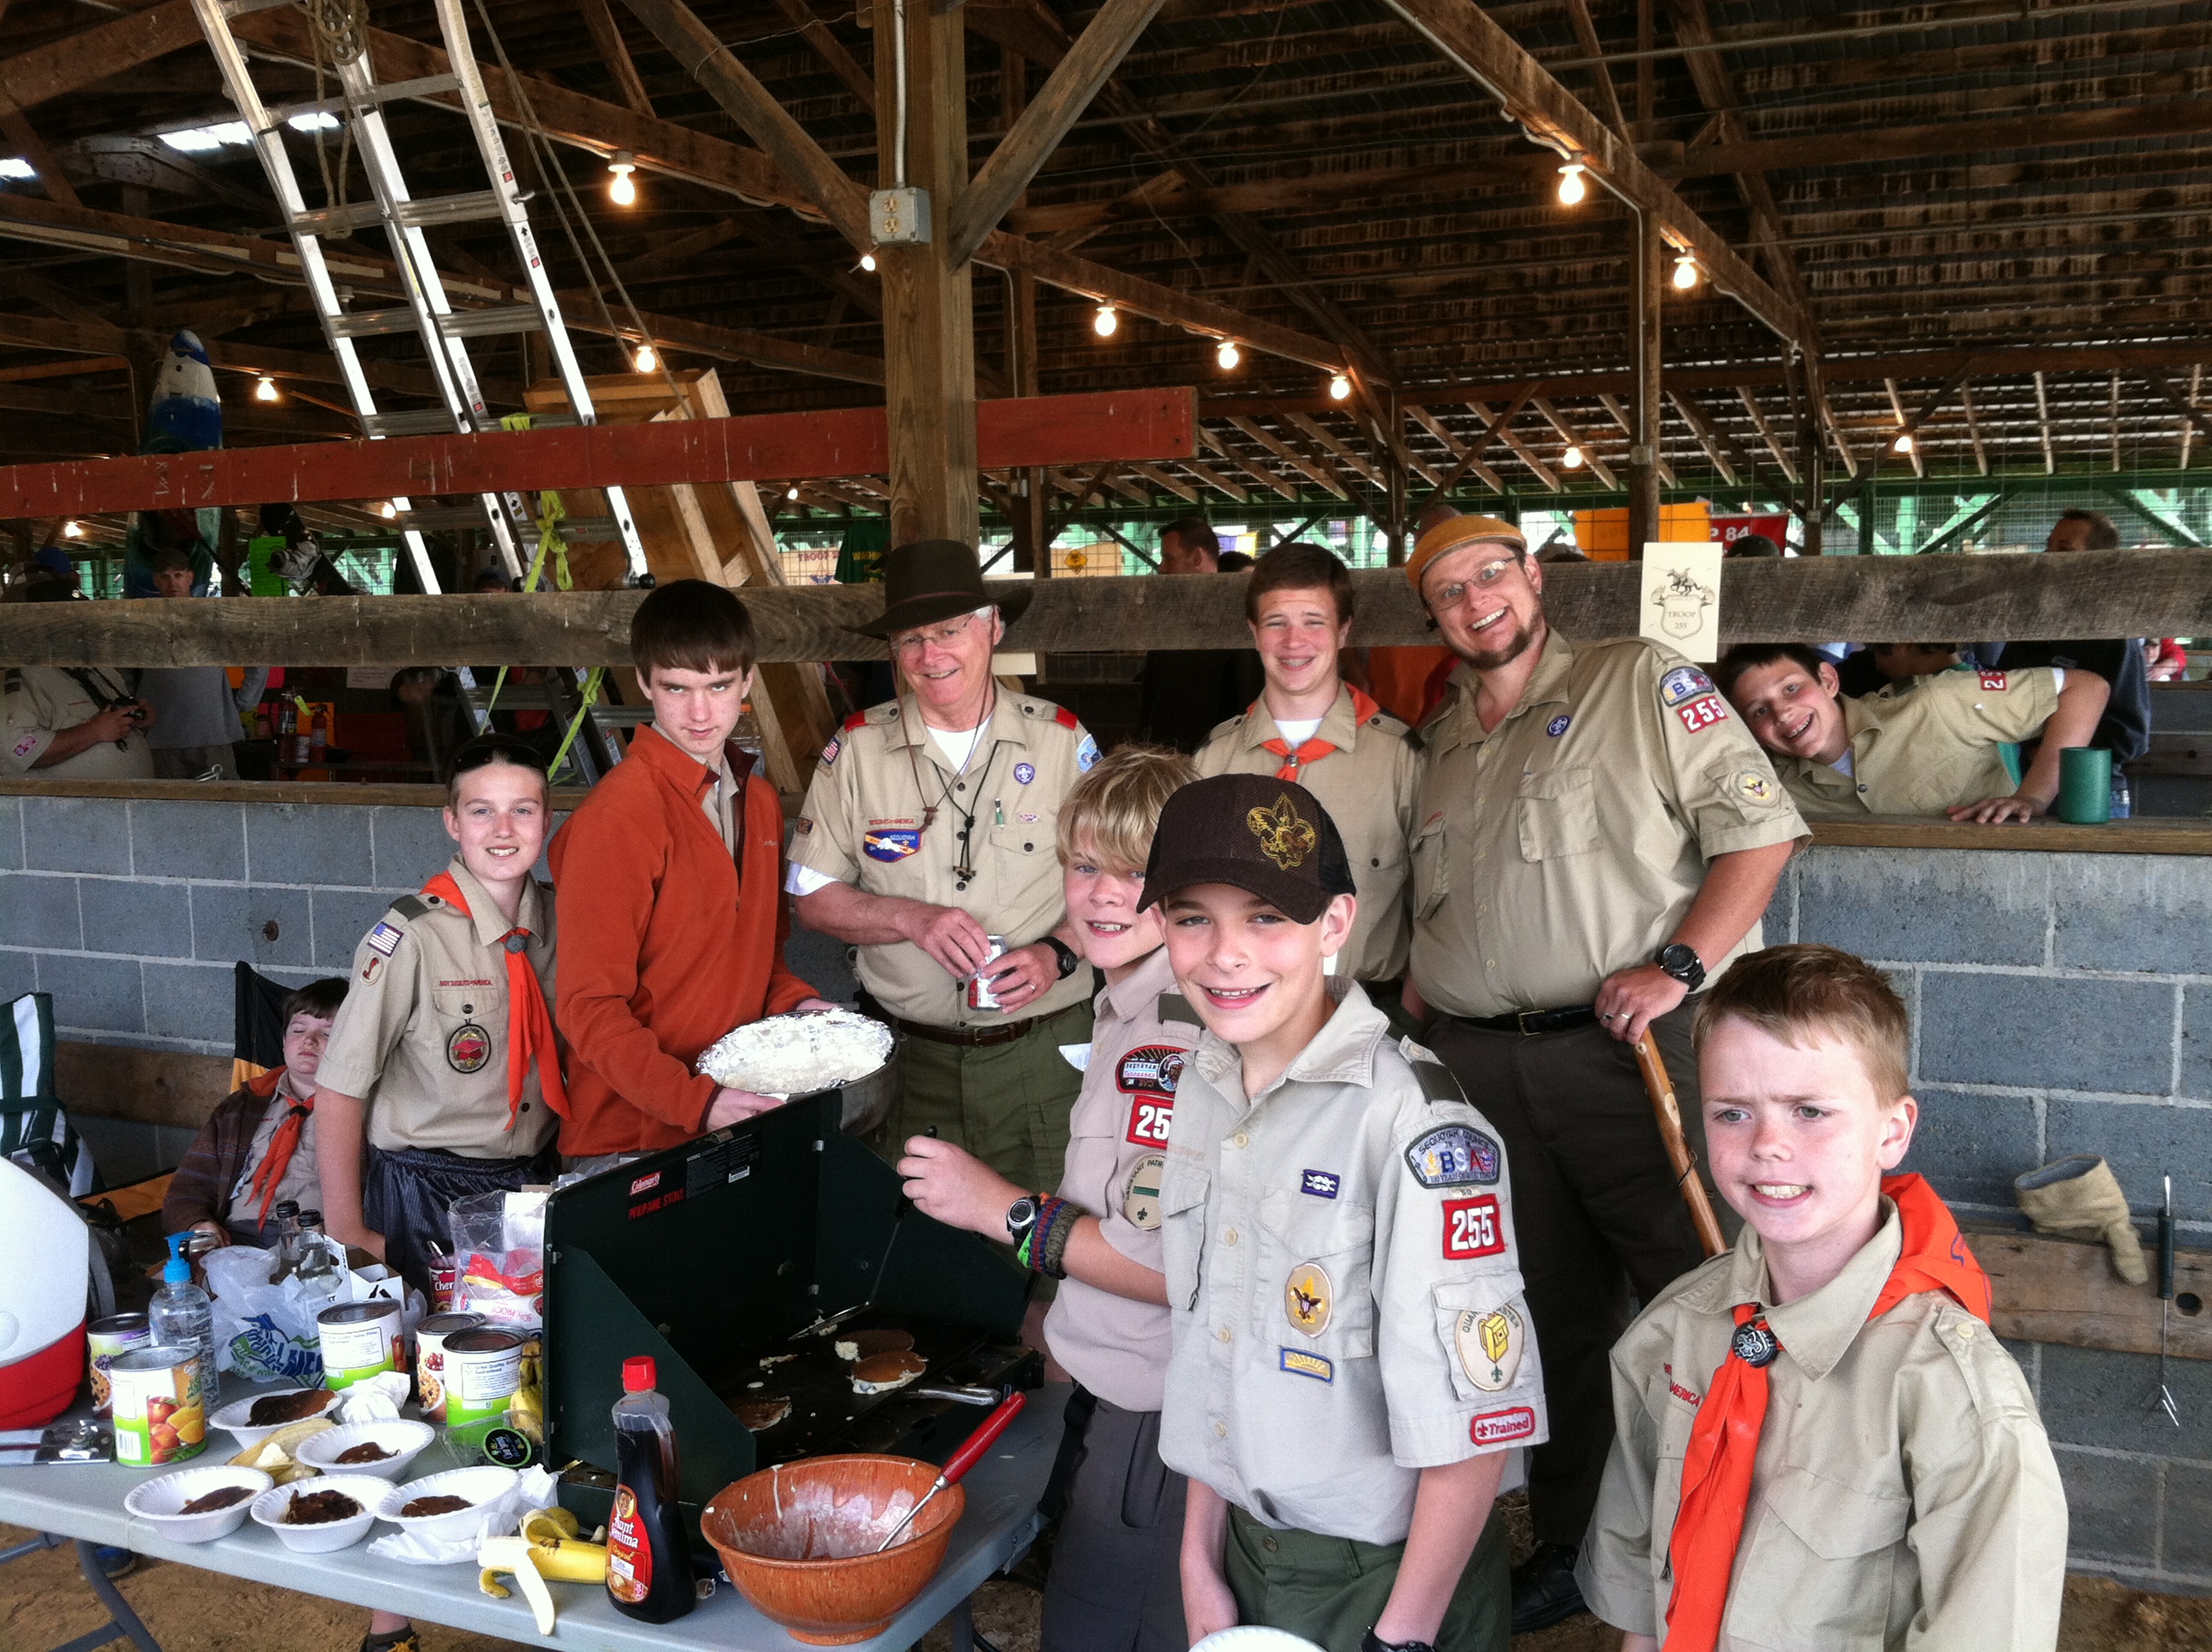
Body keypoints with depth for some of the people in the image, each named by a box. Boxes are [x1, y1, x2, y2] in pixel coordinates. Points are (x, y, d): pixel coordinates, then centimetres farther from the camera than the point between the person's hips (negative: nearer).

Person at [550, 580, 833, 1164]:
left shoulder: (759, 801, 9)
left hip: (738, 1115, 7)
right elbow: (590, 1006, -16)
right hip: (631, 1137, -6)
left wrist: (795, 1002, 1)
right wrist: (693, 1100, -25)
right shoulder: (616, 815, -15)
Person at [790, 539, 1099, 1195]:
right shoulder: (858, 748, 1)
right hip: (909, 1055, 1)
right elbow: (812, 896, 2)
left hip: (1044, 1049, 0)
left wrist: (1057, 954, -14)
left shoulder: (1061, 740, 0)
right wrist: (913, 918, -14)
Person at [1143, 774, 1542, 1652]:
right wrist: (1202, 1562, 8)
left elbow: (1473, 1419, -20)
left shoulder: (1417, 1126, -23)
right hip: (1249, 1552, 6)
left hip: (1387, 1575, -5)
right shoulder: (1200, 1088, -1)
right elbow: (1210, 1350, 7)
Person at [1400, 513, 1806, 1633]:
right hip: (1474, 1067, 5)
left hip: (1620, 1046, -5)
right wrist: (1416, 1006, 9)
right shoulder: (1439, 741, 16)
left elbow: (1760, 826, -7)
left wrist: (1676, 965, -16)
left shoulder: (1640, 681, -1)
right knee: (1552, 1312, 14)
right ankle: (1570, 1550, 29)